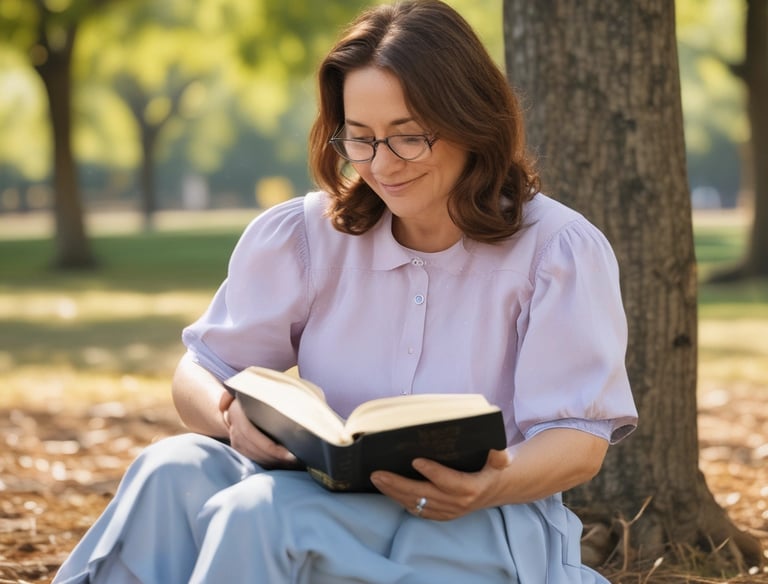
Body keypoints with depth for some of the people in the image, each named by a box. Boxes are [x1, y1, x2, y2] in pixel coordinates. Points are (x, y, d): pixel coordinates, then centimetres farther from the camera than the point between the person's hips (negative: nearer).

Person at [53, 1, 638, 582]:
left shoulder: (558, 251, -3)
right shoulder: (301, 236, 8)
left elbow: (580, 438, -8)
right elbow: (201, 373, 6)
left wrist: (496, 484, -32)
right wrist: (232, 414, -21)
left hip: (477, 530, -4)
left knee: (259, 513, -33)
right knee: (173, 471, -29)